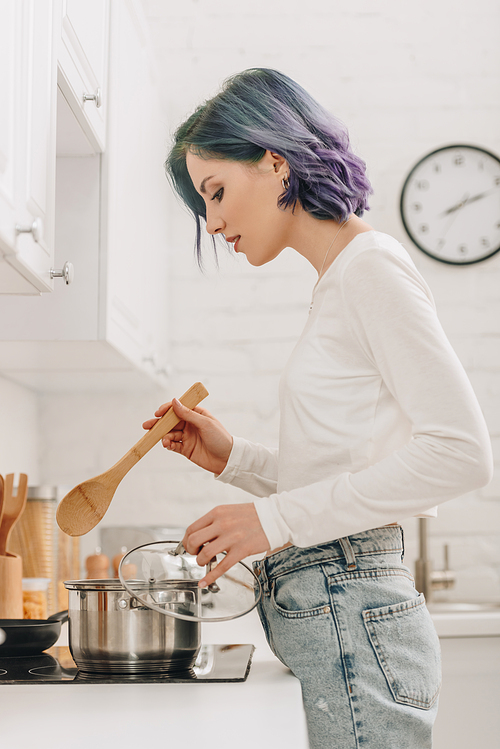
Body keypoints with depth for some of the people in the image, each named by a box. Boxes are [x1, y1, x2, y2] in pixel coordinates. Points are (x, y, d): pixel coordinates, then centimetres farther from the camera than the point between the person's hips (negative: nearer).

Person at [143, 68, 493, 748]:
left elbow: (461, 453, -17)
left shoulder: (371, 265, -7)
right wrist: (234, 460, 8)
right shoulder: (337, 284, 19)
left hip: (350, 617, -8)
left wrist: (279, 518, -18)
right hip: (333, 617, 8)